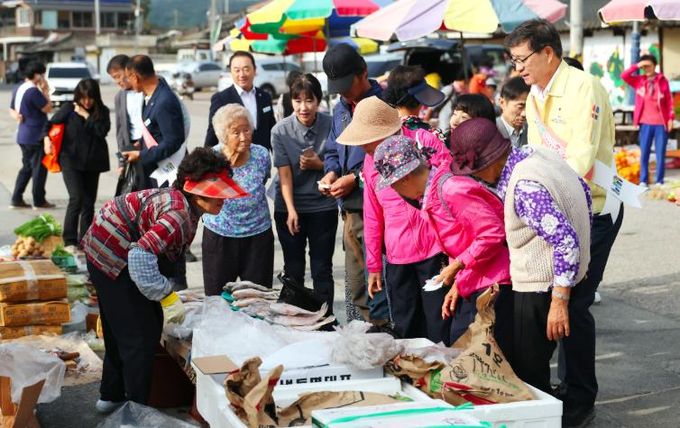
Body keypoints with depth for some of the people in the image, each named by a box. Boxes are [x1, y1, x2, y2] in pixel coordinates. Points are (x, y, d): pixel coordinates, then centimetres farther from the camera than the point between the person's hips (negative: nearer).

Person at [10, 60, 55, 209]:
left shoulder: (20, 89, 10)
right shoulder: (33, 91, -20)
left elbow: (14, 110, 19)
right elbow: (48, 108, -15)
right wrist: (45, 91, -8)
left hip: (23, 135, 9)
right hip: (36, 136, -9)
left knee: (27, 167, 16)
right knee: (39, 168, 1)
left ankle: (16, 199, 15)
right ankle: (39, 201, 8)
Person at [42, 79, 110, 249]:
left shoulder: (102, 112, 4)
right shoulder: (68, 109, 0)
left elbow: (102, 130, -12)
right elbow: (49, 124, 3)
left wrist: (86, 116, -13)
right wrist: (46, 139, -15)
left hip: (92, 163, 3)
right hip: (71, 161, -3)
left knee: (89, 202, 6)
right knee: (76, 198, -16)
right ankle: (70, 240, -10)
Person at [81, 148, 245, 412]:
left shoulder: (180, 201, 1)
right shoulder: (179, 214, -29)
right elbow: (141, 256, -37)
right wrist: (168, 298, -28)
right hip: (114, 259, -10)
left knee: (120, 330, 23)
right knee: (140, 334, -4)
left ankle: (111, 396, 39)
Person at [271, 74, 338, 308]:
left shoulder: (331, 126, -8)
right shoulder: (280, 131, -9)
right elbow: (284, 174, -12)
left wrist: (318, 164, -17)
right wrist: (291, 210, -21)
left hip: (323, 207, 0)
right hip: (289, 207, 0)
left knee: (322, 269, 5)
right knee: (293, 269, 11)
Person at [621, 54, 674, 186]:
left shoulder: (663, 80, 1)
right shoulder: (639, 81, 5)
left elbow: (669, 101, 2)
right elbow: (624, 76, -6)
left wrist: (671, 118, -4)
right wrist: (636, 66, -9)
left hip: (661, 123, -1)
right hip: (646, 124, 1)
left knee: (660, 154, 2)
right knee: (644, 153, 2)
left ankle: (659, 182, 10)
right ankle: (643, 181, 10)